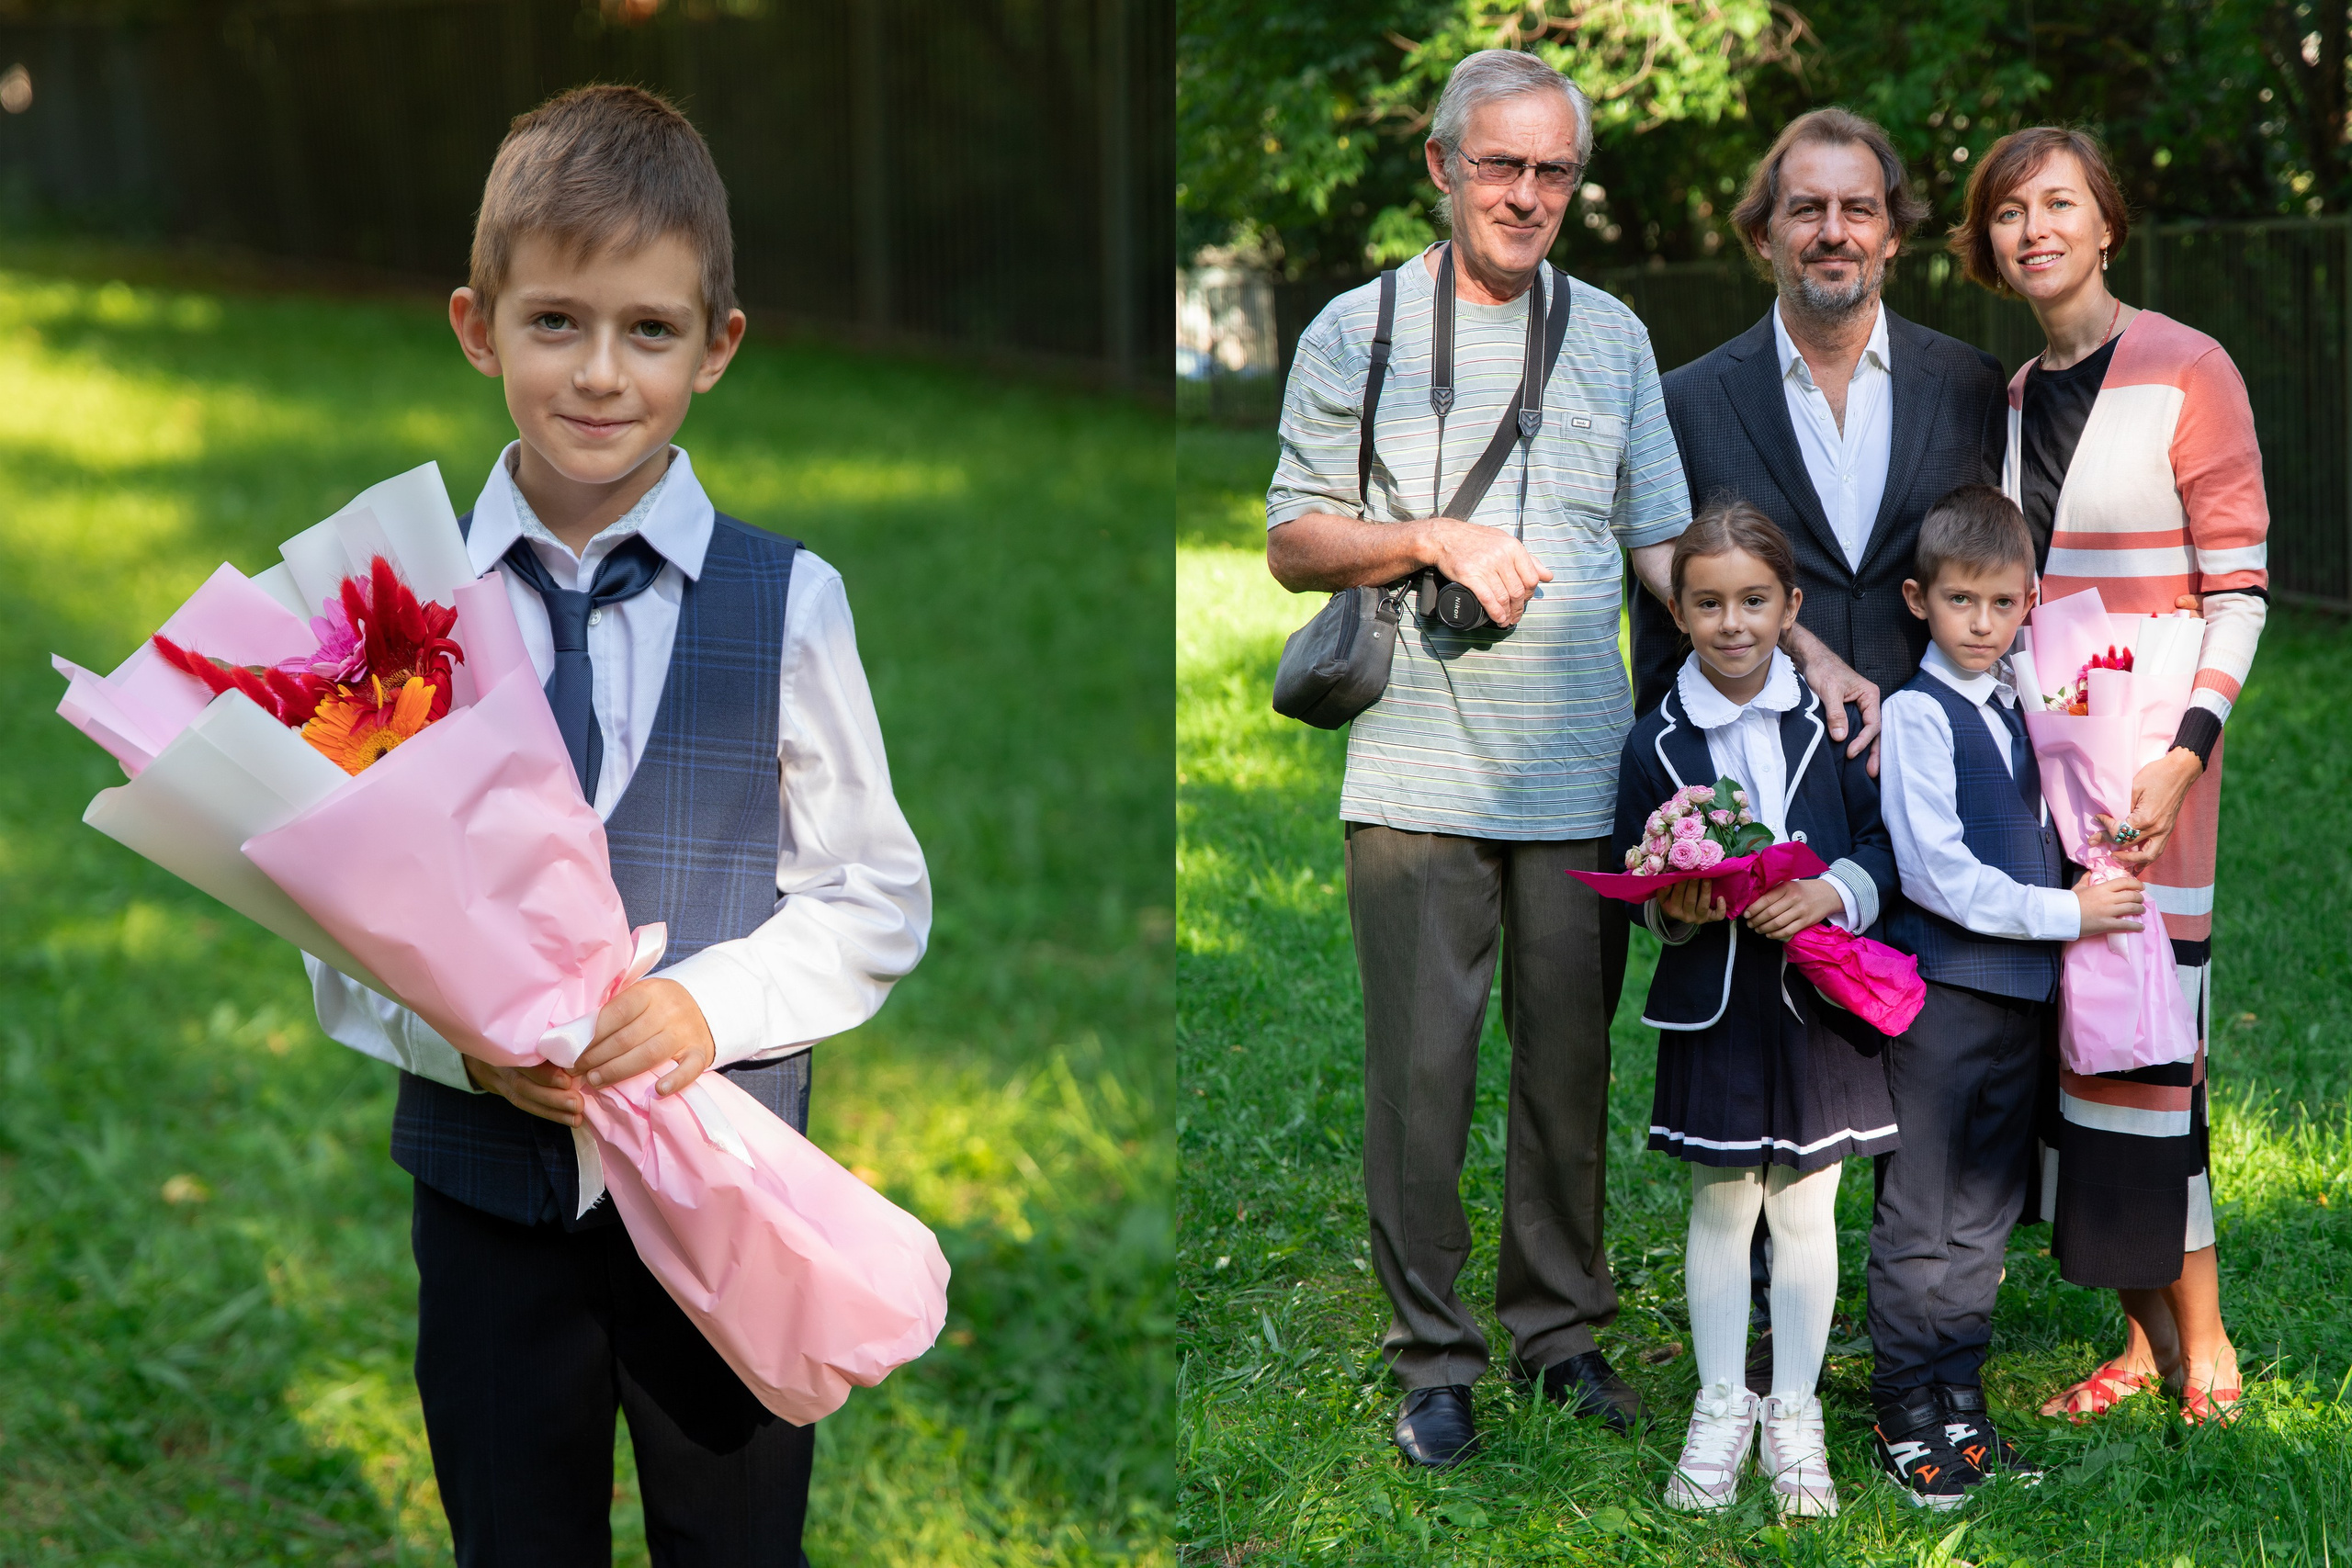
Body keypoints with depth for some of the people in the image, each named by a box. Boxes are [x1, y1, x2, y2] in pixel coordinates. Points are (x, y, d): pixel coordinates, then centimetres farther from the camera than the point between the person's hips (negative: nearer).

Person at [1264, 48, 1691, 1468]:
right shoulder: (1358, 332, 6)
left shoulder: (1613, 337, 14)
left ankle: (1562, 1325, 21)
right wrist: (1437, 538, -12)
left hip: (1582, 773, 3)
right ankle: (1434, 1354, 10)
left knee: (1572, 1064, 7)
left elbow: (1666, 545, 15)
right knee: (1421, 1069, -1)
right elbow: (1293, 546, 4)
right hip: (1418, 775, -2)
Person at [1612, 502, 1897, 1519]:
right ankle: (1721, 1409, 22)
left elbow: (1885, 842, -1)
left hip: (1817, 1001, 0)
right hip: (1712, 1006, 0)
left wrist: (1832, 892, -19)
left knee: (1806, 1208, 8)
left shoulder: (1832, 721, -1)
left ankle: (1794, 1416, 20)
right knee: (1719, 1207, 8)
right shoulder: (1656, 745, -1)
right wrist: (1674, 908, -16)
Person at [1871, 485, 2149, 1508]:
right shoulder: (1917, 713, -10)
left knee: (1984, 1213, 12)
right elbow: (1936, 873, -17)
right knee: (1920, 1220, 0)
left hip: (2024, 992, 7)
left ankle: (1961, 1403, 21)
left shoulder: (2019, 704, 11)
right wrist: (2064, 913, -14)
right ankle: (1908, 1420, 8)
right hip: (1939, 990, -7)